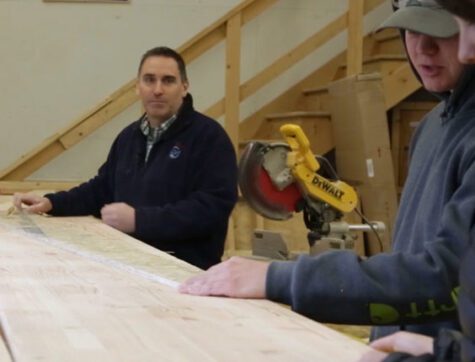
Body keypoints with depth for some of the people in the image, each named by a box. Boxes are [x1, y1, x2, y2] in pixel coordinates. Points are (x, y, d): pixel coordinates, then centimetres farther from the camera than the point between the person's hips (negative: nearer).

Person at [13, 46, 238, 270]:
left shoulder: (208, 136, -9)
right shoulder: (130, 135, 16)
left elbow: (213, 207, -19)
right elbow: (103, 189, 26)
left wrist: (139, 219, -22)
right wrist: (51, 203, 10)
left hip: (185, 268, -7)